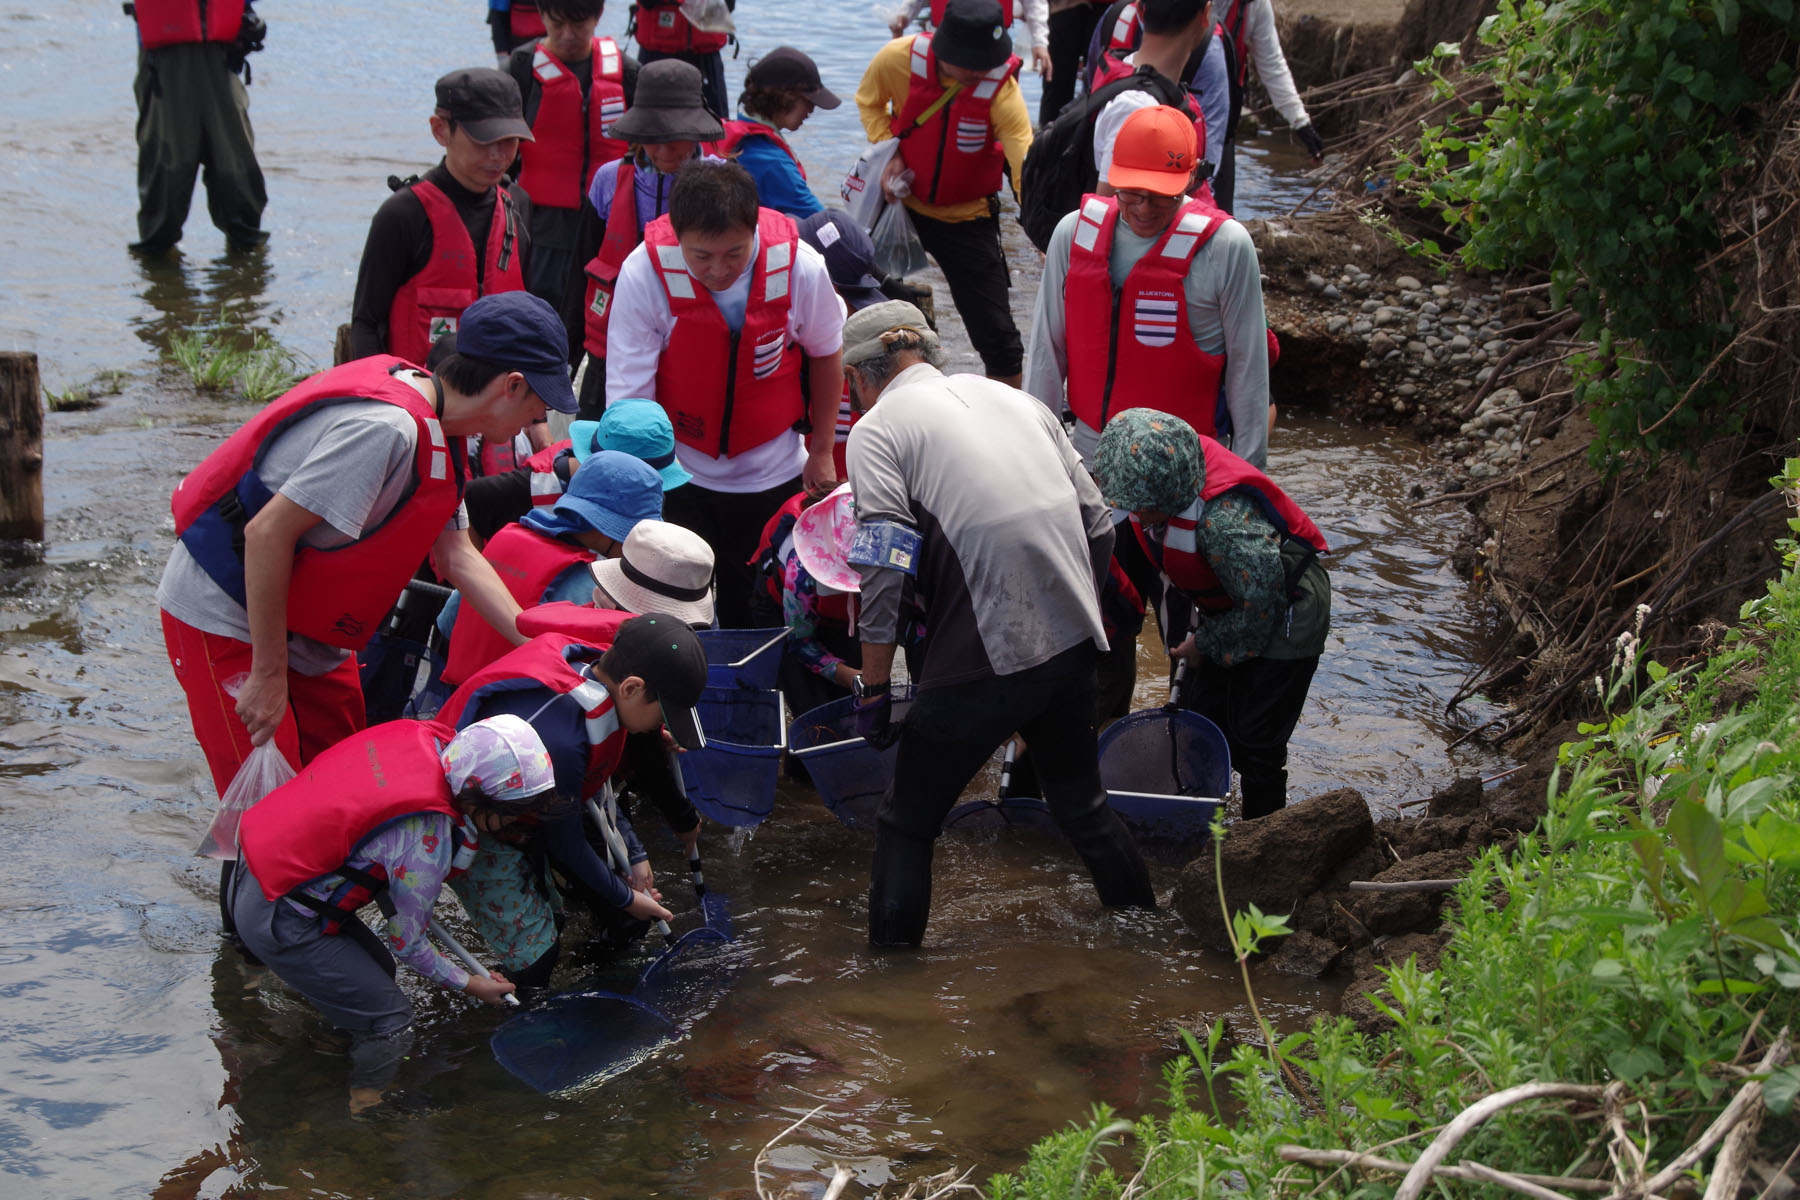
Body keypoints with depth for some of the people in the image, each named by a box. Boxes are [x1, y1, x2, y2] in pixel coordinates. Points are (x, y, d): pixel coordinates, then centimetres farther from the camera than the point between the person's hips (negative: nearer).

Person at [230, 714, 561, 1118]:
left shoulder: (421, 737, -8)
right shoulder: (426, 843, -27)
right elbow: (407, 943, -11)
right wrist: (469, 984, 5)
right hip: (280, 924, -9)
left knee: (378, 966, 21)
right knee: (391, 1022, 0)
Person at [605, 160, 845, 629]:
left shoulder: (800, 266, -19)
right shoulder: (644, 273, -23)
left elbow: (825, 355, 2)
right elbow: (627, 398, -20)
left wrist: (821, 451, 9)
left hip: (773, 476, 1)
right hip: (677, 473, -1)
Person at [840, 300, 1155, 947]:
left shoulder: (878, 426, -2)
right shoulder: (1012, 398, 15)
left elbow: (884, 570, -12)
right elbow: (1097, 524, 14)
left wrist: (873, 686, -5)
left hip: (982, 664, -6)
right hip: (1073, 646, 6)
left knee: (905, 826, 10)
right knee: (1082, 804, 26)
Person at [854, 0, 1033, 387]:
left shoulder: (1001, 89, -28)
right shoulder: (899, 59, -22)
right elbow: (870, 101, 1)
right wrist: (888, 152, -15)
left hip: (967, 215, -2)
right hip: (899, 199, 2)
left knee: (996, 333, -3)